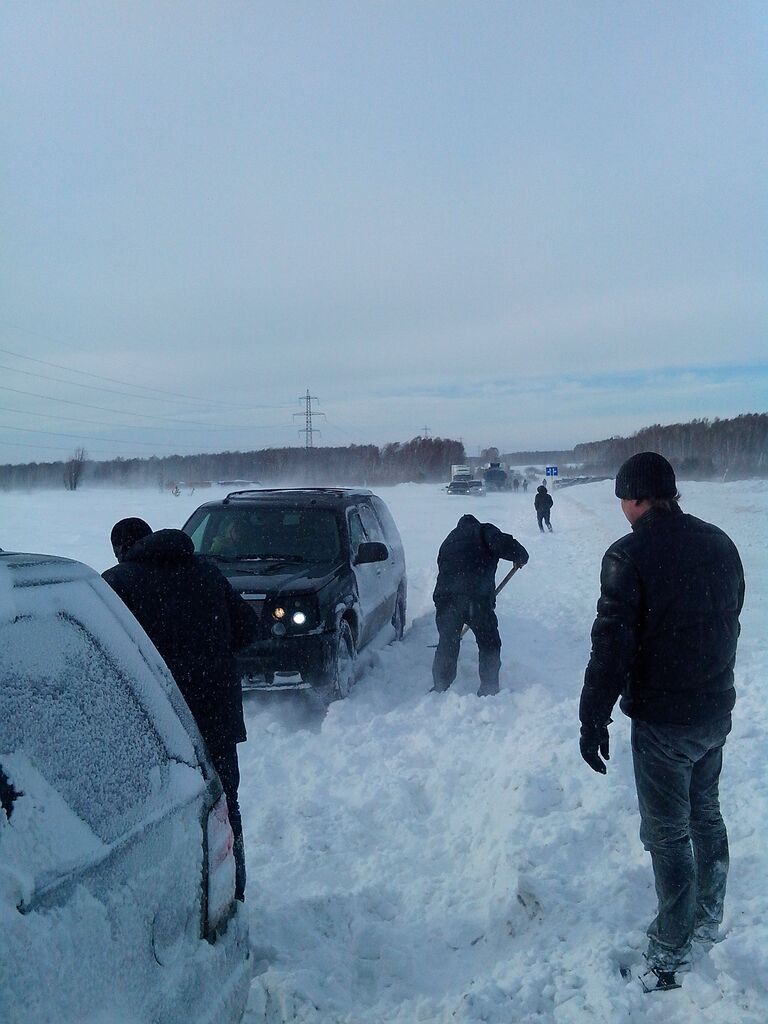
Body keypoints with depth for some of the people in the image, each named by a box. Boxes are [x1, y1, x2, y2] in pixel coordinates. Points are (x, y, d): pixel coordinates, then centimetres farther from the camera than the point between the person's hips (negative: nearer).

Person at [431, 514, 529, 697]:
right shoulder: (483, 531, 13)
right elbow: (503, 545, -8)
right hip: (478, 598, -4)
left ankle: (439, 689, 23)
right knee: (489, 644, 13)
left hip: (445, 598, 4)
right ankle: (488, 691, 13)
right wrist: (520, 557, 10)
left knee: (447, 644, 19)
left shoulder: (449, 540, 30)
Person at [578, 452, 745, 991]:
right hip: (718, 711, 7)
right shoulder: (720, 543, 2)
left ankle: (672, 951, 18)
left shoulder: (630, 556, -20)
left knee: (668, 833, 6)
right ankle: (709, 919, 39)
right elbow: (730, 622, 12)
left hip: (663, 723, -7)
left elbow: (612, 646, -20)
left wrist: (594, 719, -11)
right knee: (706, 814, 23)